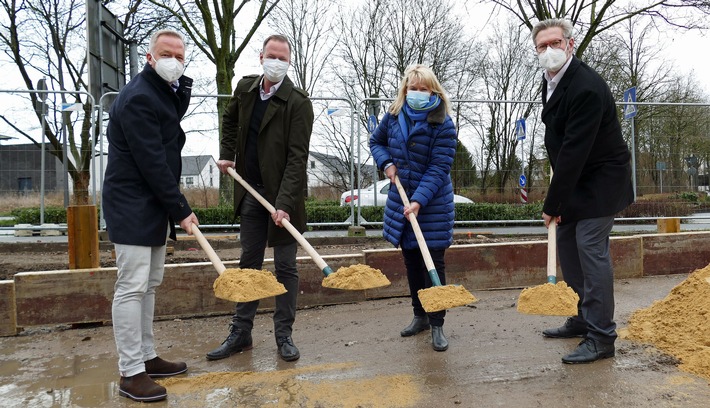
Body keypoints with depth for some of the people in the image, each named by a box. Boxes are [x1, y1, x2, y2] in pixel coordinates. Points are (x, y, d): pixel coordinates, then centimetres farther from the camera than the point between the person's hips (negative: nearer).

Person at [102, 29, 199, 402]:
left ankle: (146, 357, 24)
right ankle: (131, 373, 1)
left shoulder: (162, 91, 13)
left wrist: (182, 88, 3)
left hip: (153, 206, 10)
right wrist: (181, 210, -17)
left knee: (149, 284, 14)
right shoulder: (138, 97, -17)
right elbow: (152, 162, -21)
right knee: (132, 286, -6)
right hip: (132, 207, -10)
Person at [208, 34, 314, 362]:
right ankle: (241, 332, 25)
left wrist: (284, 203, -28)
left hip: (282, 194, -5)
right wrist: (226, 154, 12)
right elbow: (230, 120, 25)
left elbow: (297, 157, -20)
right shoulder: (245, 88, 4)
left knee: (285, 267, 5)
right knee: (249, 263, 13)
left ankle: (284, 334, 18)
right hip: (250, 191, 6)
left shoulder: (298, 102, -15)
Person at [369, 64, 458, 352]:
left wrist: (419, 201, -28)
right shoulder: (393, 116, 0)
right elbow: (376, 141, 18)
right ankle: (420, 316, 32)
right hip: (400, 197, 5)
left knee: (434, 262, -1)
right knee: (411, 260, 15)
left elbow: (439, 169, -19)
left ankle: (437, 325, 12)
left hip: (433, 203, -5)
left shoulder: (443, 124, -14)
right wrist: (386, 163, -2)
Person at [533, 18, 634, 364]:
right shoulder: (550, 80, 5)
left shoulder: (586, 87, -25)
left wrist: (552, 203, -23)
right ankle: (585, 318, 25)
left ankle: (601, 337, 0)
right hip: (574, 179, 9)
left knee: (591, 249, -10)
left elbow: (574, 151, -27)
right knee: (566, 245, 12)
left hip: (600, 180, -9)